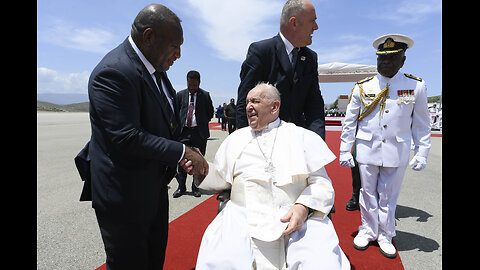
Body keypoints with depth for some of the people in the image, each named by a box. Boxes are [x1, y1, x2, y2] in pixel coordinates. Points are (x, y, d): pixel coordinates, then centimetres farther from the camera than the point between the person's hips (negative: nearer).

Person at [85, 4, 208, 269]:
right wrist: (182, 152, -21)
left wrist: (184, 153, -1)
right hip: (125, 196, -8)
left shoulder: (156, 69, 7)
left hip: (155, 188, 9)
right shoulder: (113, 72, -22)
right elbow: (126, 138, -28)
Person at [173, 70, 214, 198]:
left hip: (199, 132, -1)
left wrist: (202, 123, 2)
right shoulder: (180, 94, 8)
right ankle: (181, 187, 14)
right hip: (184, 131, 1)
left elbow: (210, 113, 8)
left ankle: (196, 187, 19)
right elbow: (176, 112, 14)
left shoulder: (205, 95, 2)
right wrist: (180, 125, 5)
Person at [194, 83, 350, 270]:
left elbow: (322, 183, 4)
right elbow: (219, 179, 17)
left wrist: (304, 207, -14)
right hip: (244, 218, 2)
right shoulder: (236, 139, 18)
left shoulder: (303, 137, 11)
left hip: (299, 219, -1)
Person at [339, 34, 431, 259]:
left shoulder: (416, 86, 0)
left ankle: (385, 236, 29)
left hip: (397, 154, 0)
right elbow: (350, 122, 2)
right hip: (367, 151, 0)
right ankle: (368, 230, 30)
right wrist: (344, 151, 0)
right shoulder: (362, 87, -1)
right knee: (368, 194, 11)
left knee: (388, 197, 11)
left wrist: (421, 153, -1)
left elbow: (421, 124, 5)